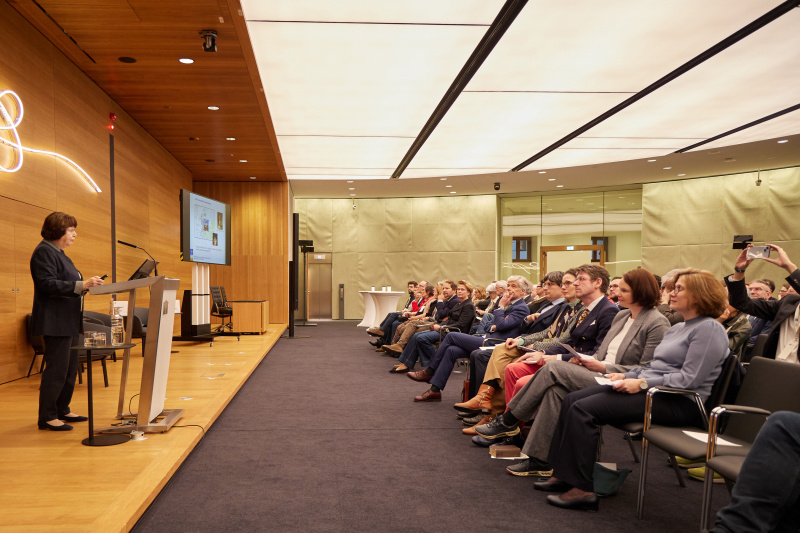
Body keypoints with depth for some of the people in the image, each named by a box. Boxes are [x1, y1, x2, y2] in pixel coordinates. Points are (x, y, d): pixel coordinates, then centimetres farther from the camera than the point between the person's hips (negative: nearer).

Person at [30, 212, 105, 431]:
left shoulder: (58, 253, 20)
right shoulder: (44, 252, -11)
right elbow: (48, 284, -22)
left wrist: (86, 284, 13)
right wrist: (81, 285, -27)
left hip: (67, 322, 11)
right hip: (55, 321, -11)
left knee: (70, 368, 13)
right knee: (56, 369, -8)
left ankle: (62, 410, 22)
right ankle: (47, 417, -1)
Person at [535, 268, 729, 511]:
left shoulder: (709, 329, -9)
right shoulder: (677, 328, 21)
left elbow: (690, 379, -18)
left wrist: (642, 383, -18)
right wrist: (626, 376, 7)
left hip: (679, 402, -10)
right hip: (650, 388, 10)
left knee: (583, 409, -22)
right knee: (572, 400, -3)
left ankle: (582, 489, -17)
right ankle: (563, 474, -2)